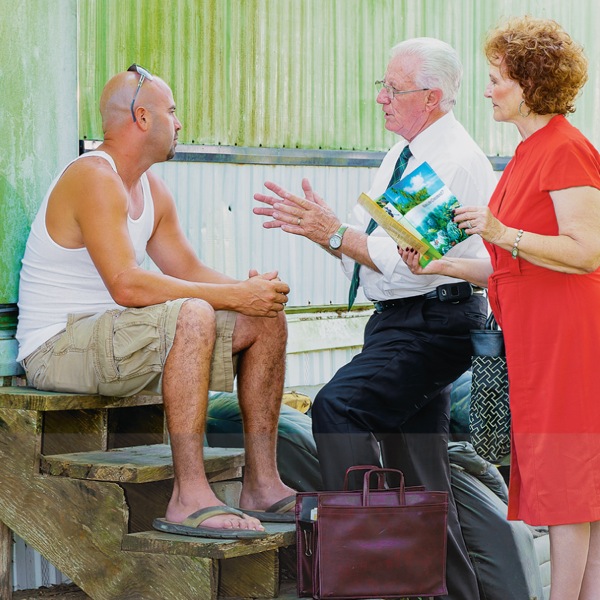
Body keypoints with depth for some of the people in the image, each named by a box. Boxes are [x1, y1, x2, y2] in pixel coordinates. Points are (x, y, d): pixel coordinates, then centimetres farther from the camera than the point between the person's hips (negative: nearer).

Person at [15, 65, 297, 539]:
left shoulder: (153, 190, 13)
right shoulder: (93, 178, -18)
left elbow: (189, 271, 12)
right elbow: (127, 286, -28)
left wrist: (252, 289, -9)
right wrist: (234, 296, -24)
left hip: (115, 341, 10)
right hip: (57, 348, -10)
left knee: (266, 319, 4)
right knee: (193, 315, -35)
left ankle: (262, 484, 5)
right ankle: (189, 498, -34)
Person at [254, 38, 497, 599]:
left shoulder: (457, 162, -14)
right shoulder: (400, 156, 15)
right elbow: (366, 241, 15)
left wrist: (334, 235, -20)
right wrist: (318, 222, -1)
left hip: (433, 325, -10)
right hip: (395, 321, 10)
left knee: (337, 406, -27)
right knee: (417, 475, 14)